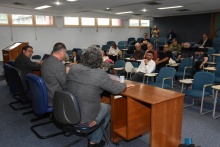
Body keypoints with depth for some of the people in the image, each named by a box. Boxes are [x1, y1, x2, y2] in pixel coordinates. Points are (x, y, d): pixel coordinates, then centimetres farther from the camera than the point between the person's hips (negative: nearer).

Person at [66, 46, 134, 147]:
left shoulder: (73, 69, -4)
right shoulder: (100, 74, -20)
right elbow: (116, 89, -9)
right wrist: (124, 85, 12)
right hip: (85, 119, -6)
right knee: (108, 108, 23)